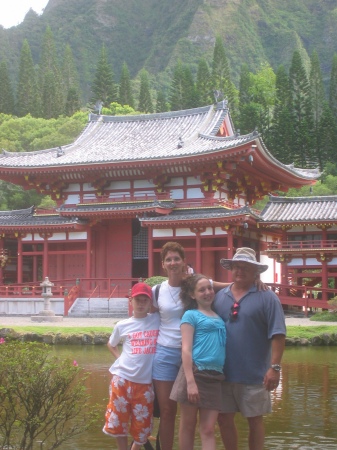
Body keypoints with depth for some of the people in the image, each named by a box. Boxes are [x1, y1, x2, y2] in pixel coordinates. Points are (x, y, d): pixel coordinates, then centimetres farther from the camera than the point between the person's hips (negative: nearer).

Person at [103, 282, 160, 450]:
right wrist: (120, 359, 7)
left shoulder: (158, 320, 0)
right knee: (118, 421, 7)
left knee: (142, 425, 7)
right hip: (122, 379, 1)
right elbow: (111, 345, 19)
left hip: (145, 381, -1)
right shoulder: (122, 325, 4)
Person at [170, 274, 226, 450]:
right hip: (195, 373, -5)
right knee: (188, 425, 5)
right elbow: (186, 350, -7)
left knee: (208, 429, 1)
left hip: (215, 377, 5)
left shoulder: (219, 316, 17)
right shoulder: (191, 315, 1)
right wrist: (190, 382, -16)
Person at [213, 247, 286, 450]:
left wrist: (275, 367, -17)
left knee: (255, 420, 9)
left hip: (254, 374, -4)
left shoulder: (267, 297, -6)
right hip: (223, 372, 4)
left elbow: (277, 335, -10)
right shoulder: (220, 296, 7)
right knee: (224, 419, 11)